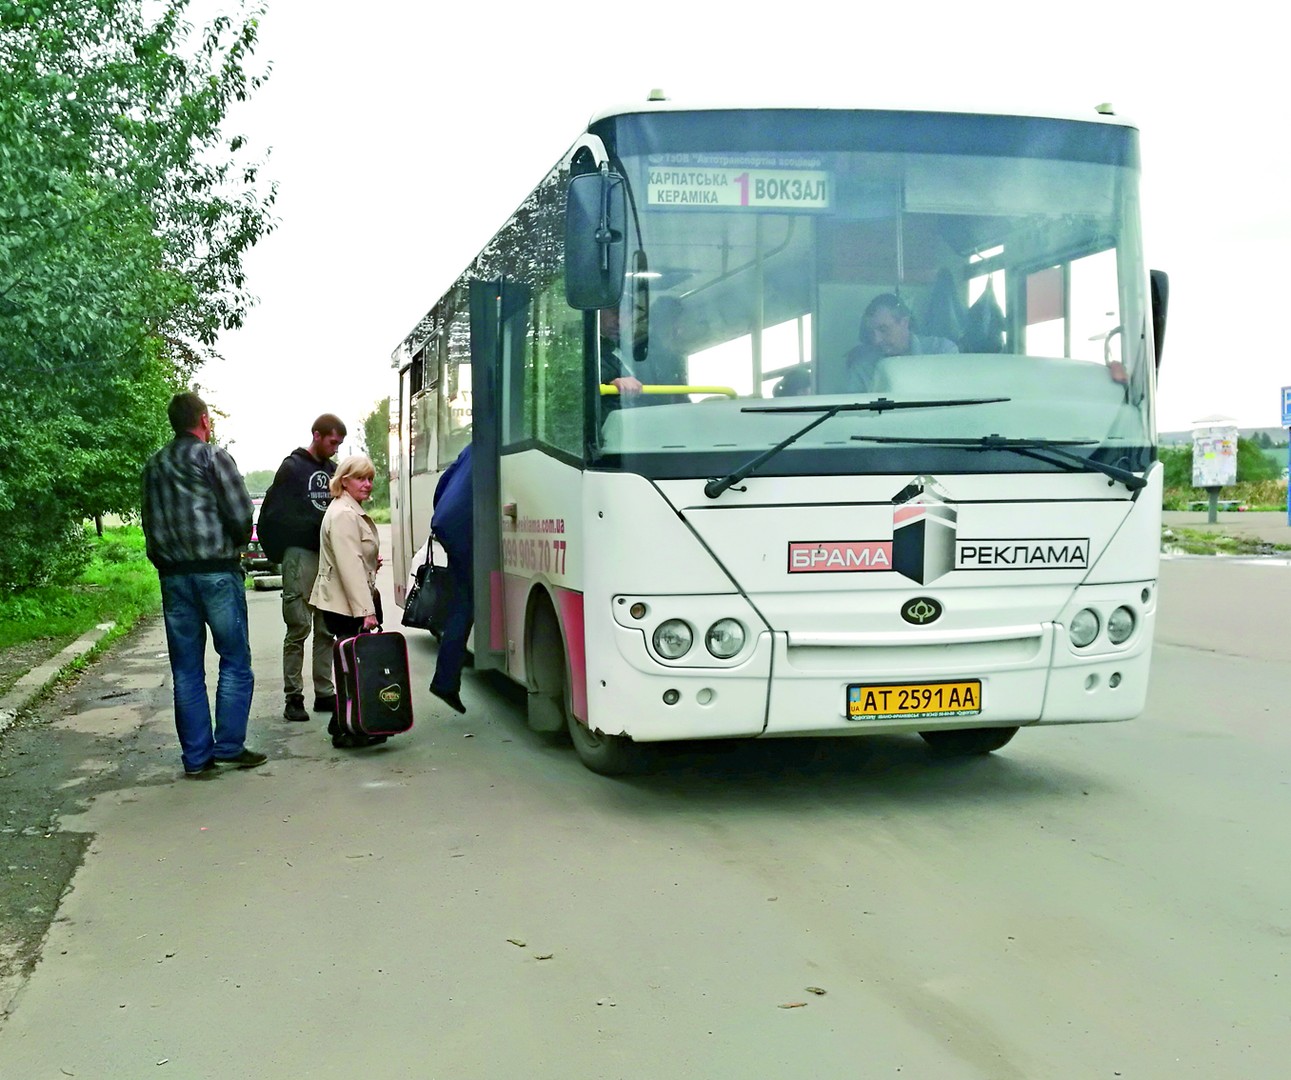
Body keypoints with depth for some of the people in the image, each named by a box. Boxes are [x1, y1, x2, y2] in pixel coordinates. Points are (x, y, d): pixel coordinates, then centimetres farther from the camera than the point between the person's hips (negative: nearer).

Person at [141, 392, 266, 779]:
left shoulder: (155, 465, 12)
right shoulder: (213, 457, -6)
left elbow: (151, 522, 12)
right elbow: (241, 514, -10)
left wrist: (163, 563, 15)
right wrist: (235, 544, 9)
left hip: (173, 574, 5)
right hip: (217, 570, -5)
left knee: (186, 670, 8)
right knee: (235, 660, 5)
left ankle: (197, 757, 10)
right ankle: (229, 746, 3)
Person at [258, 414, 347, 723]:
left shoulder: (332, 470, 15)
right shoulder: (292, 467, -4)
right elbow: (274, 515, -7)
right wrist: (281, 554, -10)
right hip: (301, 555, -6)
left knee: (327, 628, 9)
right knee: (299, 626, -6)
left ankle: (324, 692, 15)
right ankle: (293, 697, -1)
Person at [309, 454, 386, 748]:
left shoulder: (354, 512, 17)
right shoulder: (343, 515, -17)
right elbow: (350, 567, -24)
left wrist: (372, 561, 14)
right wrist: (366, 610, -26)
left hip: (352, 602, 10)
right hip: (345, 605, -10)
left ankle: (343, 725, 19)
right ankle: (345, 730, 1)